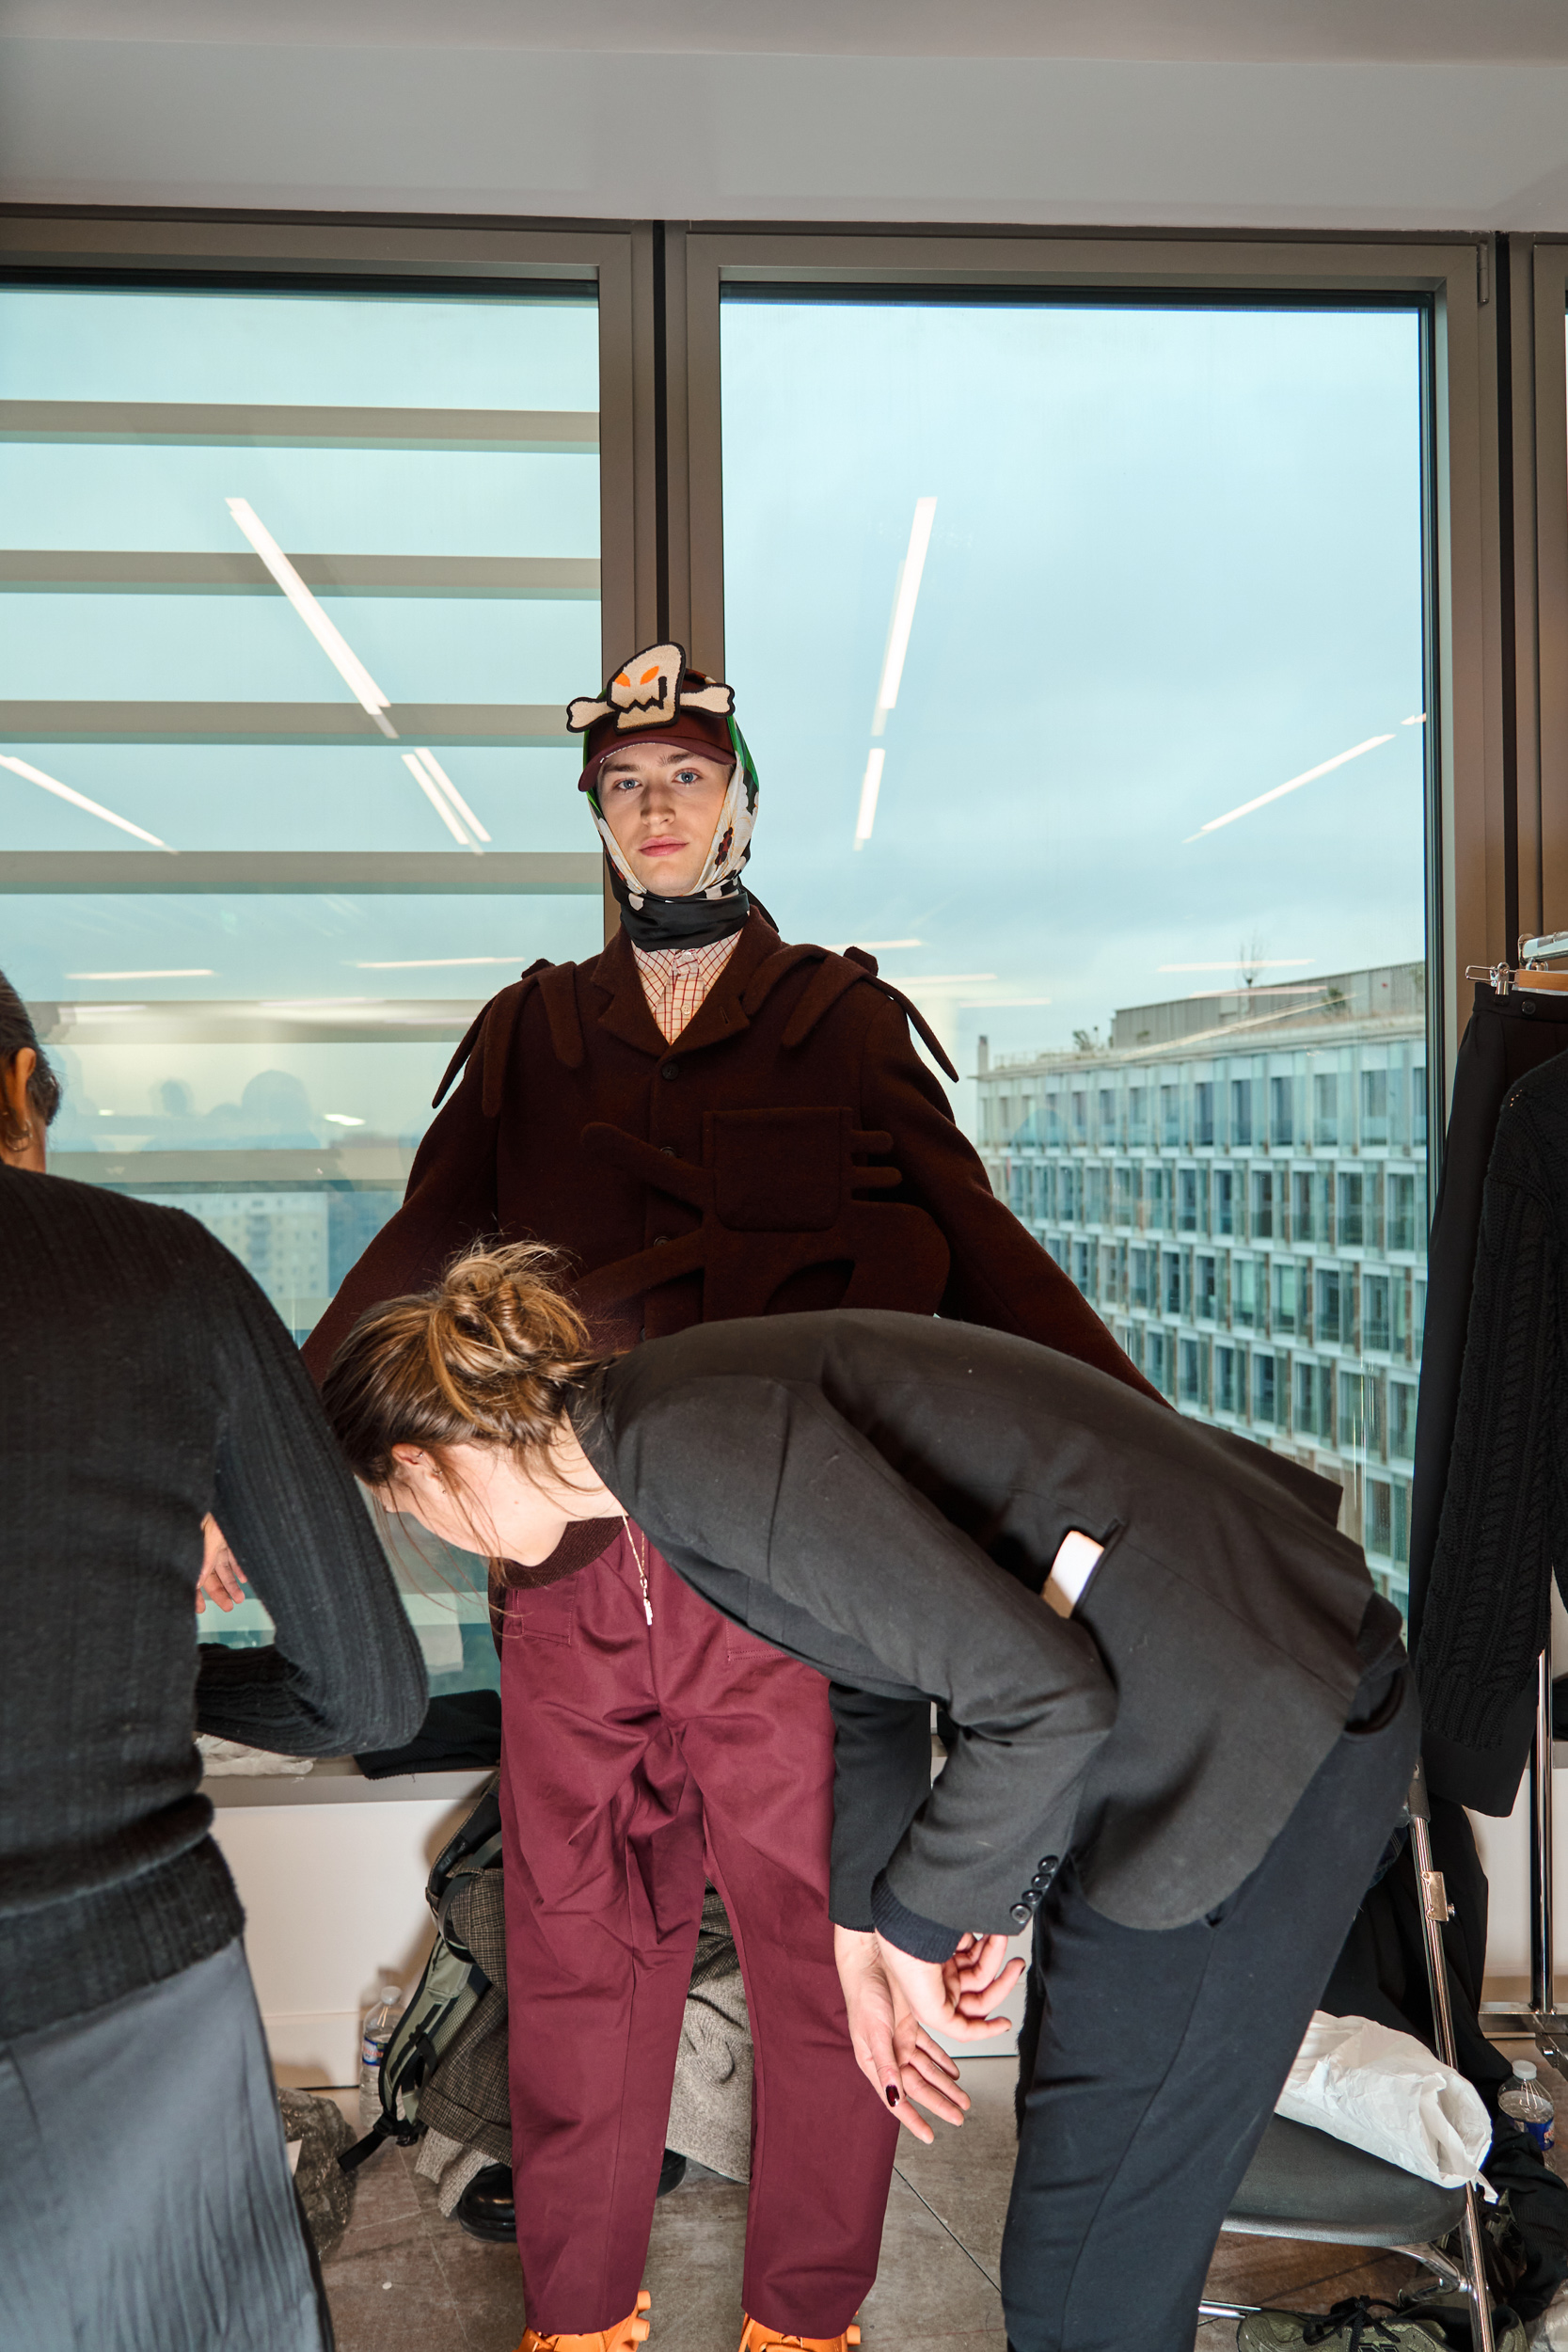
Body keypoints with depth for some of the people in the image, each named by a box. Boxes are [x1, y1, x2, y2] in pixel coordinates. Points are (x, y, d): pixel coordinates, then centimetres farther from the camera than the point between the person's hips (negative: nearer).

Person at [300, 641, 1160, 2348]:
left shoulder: (845, 1023, 6)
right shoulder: (531, 1037, 12)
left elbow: (986, 1262, 3)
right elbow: (407, 1265, 12)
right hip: (572, 1565, 2)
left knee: (818, 1948, 8)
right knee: (575, 1954, 12)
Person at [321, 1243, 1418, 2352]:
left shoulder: (696, 1440, -25)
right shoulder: (671, 1422, 6)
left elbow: (1044, 1694, -26)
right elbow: (872, 1686, 19)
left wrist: (918, 1921, -9)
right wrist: (862, 1946, 24)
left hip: (1249, 1738, -10)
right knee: (1074, 2145, 26)